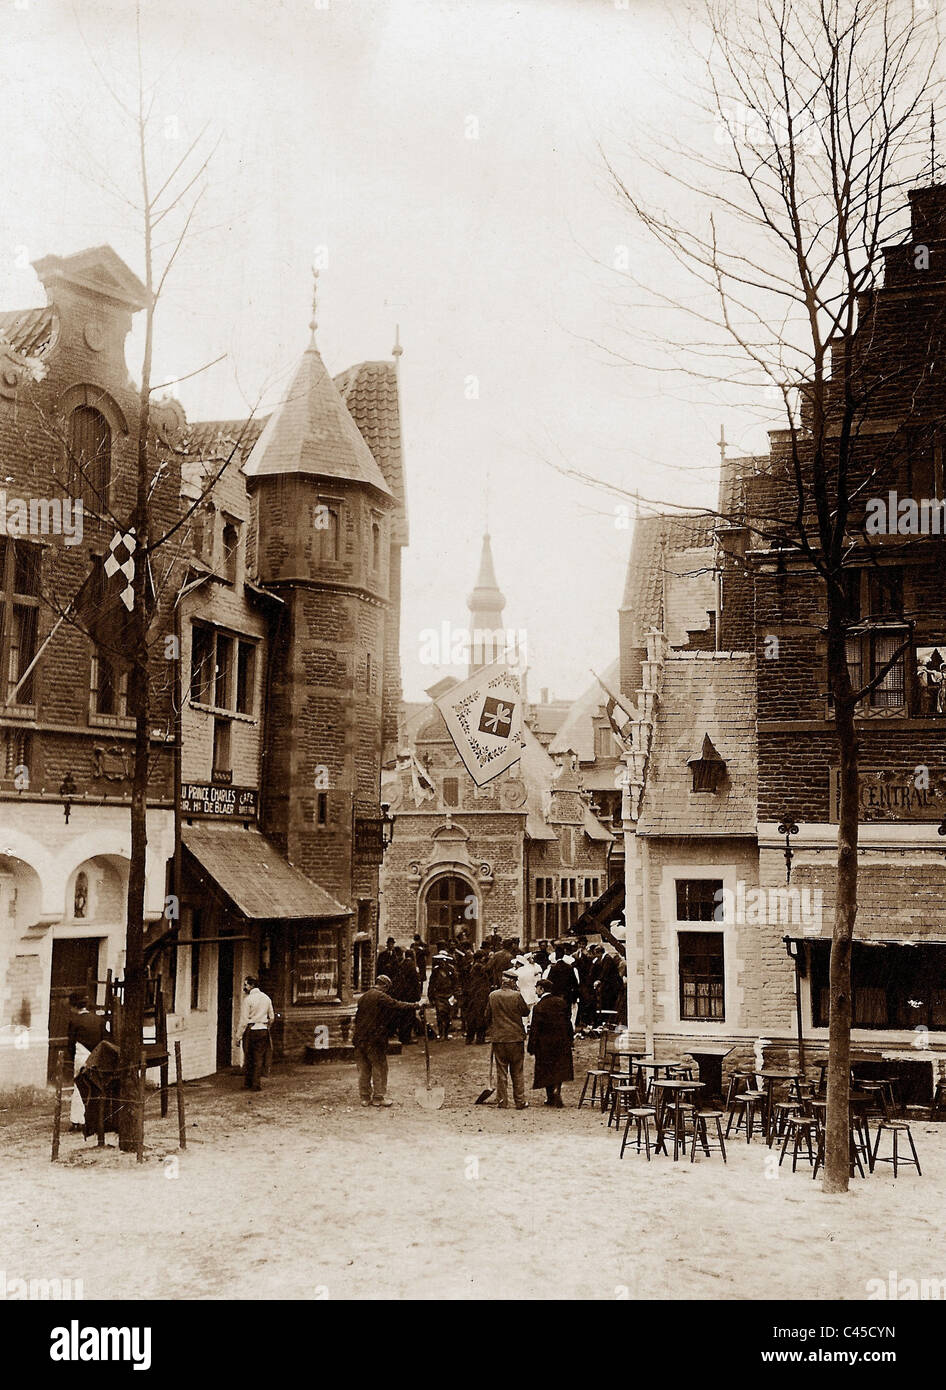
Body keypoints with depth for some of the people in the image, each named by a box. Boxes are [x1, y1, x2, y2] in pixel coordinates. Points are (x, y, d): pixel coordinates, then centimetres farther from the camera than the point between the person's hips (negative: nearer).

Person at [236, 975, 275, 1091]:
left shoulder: (248, 999, -10)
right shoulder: (266, 998, 8)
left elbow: (244, 1020, -11)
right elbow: (271, 1017, 15)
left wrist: (239, 1036, -6)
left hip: (251, 1030, -5)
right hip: (263, 1030, 5)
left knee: (248, 1057, 4)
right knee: (259, 1058, 6)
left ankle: (247, 1084, 9)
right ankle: (256, 1084, 4)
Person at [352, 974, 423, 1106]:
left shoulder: (363, 997, 13)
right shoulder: (381, 997, -11)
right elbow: (398, 1006, -12)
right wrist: (416, 1006, -1)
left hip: (359, 1038, 7)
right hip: (374, 1039, -7)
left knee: (363, 1069, 12)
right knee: (380, 1068, 4)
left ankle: (365, 1097, 16)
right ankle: (378, 1097, 8)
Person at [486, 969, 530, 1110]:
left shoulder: (492, 996, -3)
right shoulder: (516, 996, -13)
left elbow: (488, 1015, 8)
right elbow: (526, 1011, 1)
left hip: (498, 1039, 2)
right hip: (516, 1038, -2)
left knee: (501, 1072, 8)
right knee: (517, 1072, 9)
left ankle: (502, 1102, 9)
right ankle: (520, 1102, 12)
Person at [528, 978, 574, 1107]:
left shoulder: (538, 1007, -14)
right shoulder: (561, 1002, 0)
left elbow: (534, 1029, -12)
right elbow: (568, 1020, 7)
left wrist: (531, 1048, -6)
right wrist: (570, 1037, 18)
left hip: (545, 1044, -3)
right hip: (562, 1041, 3)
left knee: (547, 1071, 10)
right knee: (559, 1069, 12)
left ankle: (550, 1097, 14)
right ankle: (557, 1090, -7)